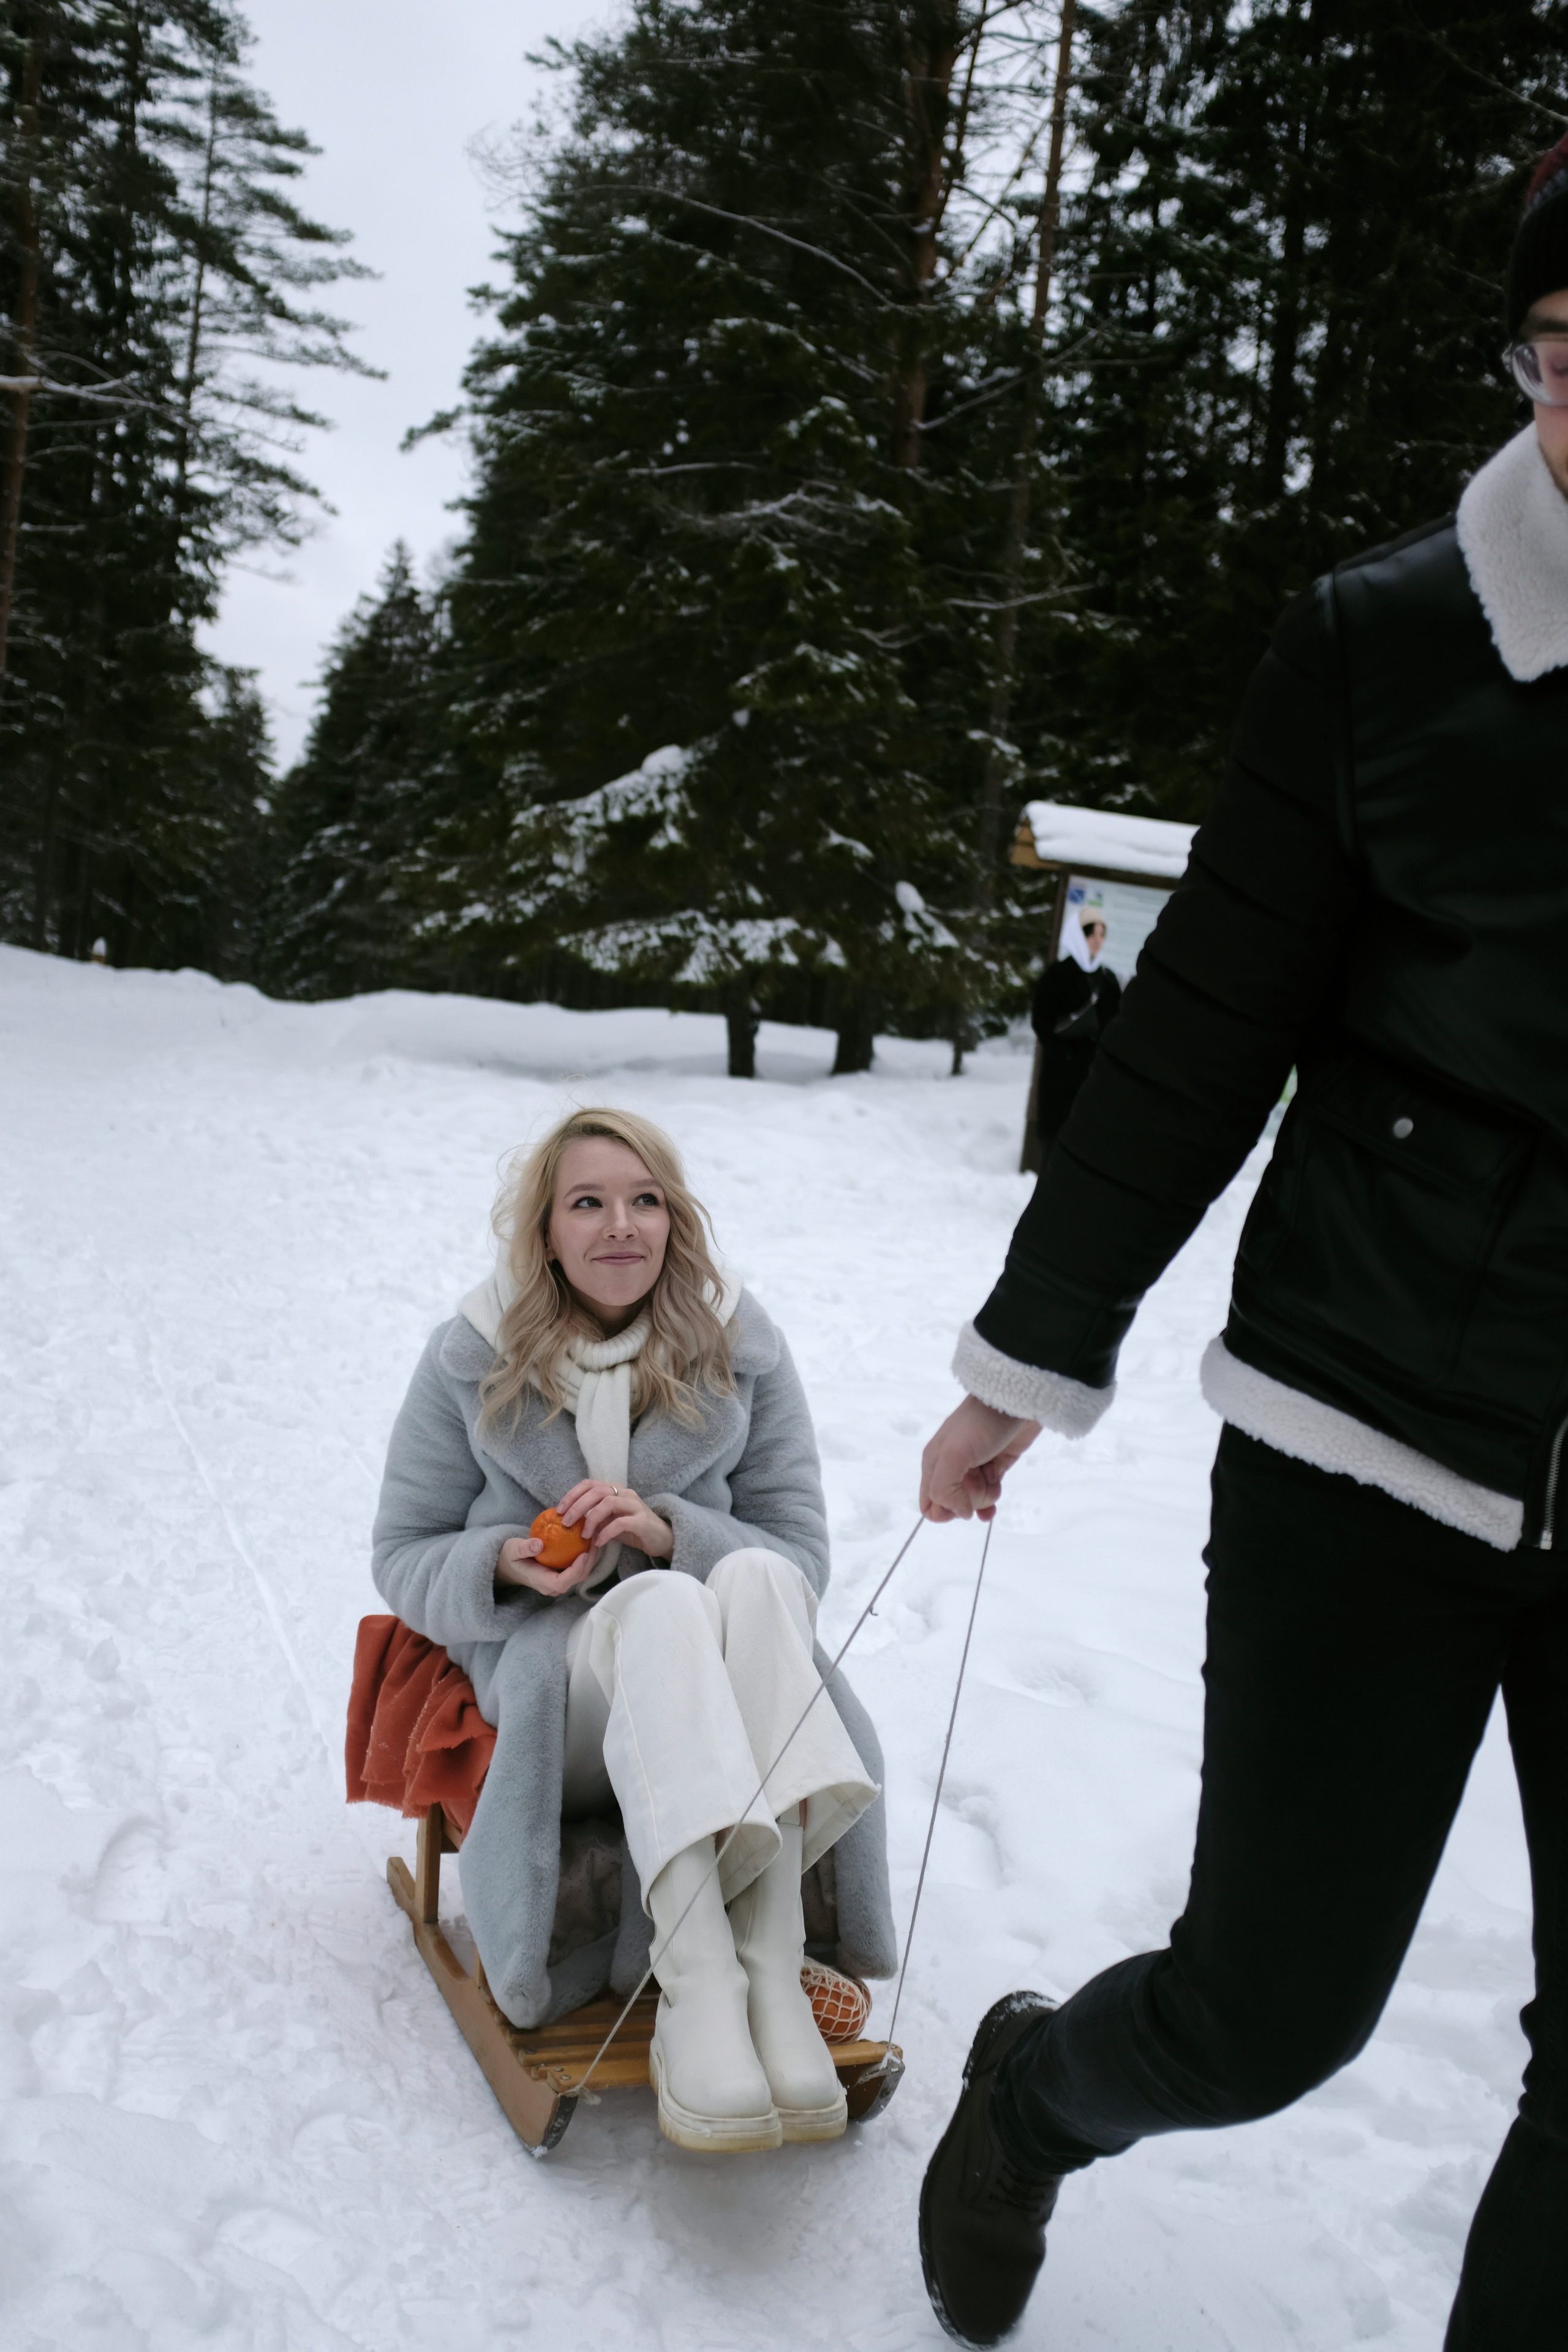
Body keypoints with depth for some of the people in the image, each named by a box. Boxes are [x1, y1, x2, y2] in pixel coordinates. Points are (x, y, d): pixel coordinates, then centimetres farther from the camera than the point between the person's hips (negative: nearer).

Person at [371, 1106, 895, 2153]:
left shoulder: (739, 1346, 4)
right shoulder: (474, 1357, 4)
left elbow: (802, 1556, 2)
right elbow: (403, 1558, 8)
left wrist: (667, 1529, -17)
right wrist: (504, 1563, -15)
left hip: (706, 1692, 2)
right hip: (548, 1665, -1)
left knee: (755, 1579, -33)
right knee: (662, 1605, -35)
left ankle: (773, 1966, -40)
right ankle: (698, 1982, -45)